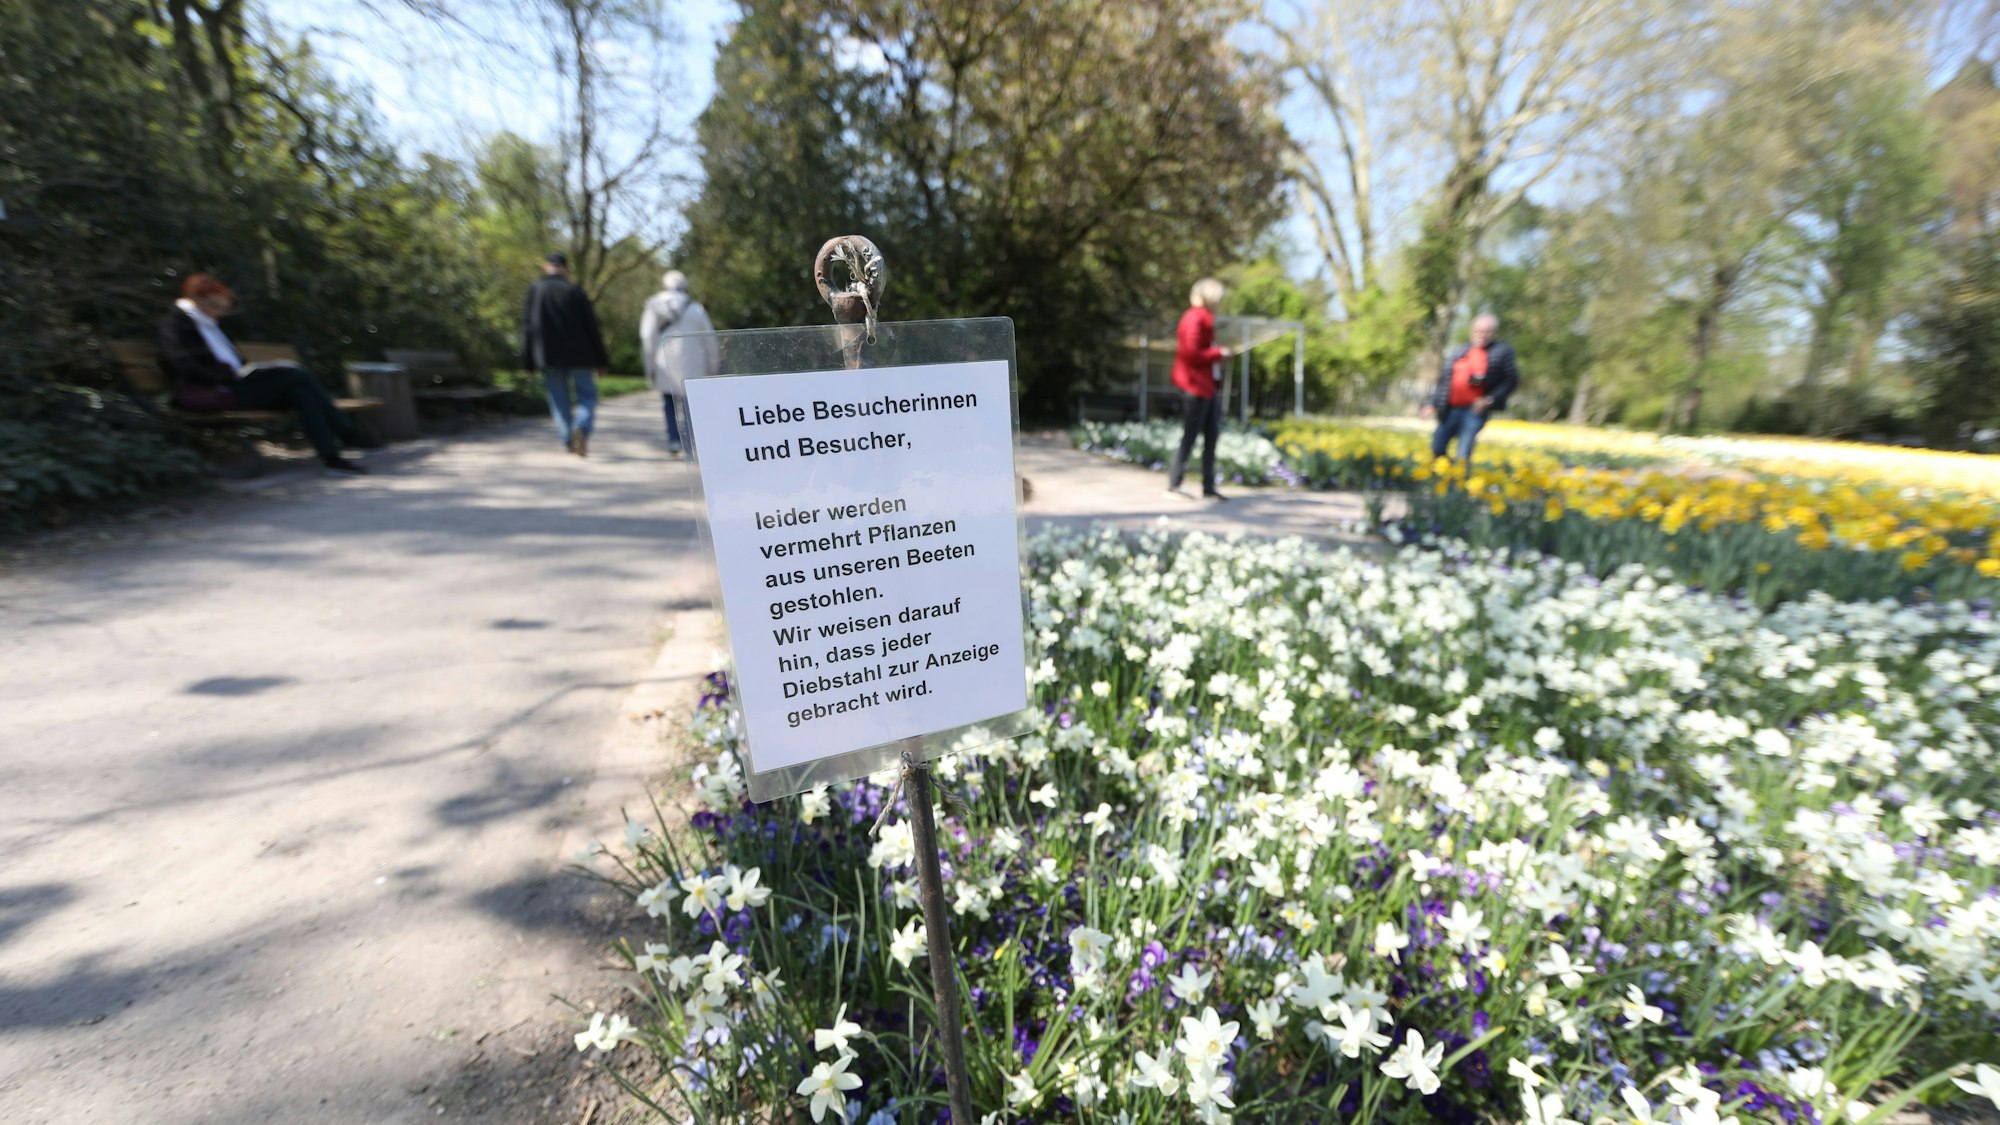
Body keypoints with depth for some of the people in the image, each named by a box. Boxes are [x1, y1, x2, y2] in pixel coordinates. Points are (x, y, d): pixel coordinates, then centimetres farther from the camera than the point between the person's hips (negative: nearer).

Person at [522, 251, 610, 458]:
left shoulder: (534, 290, 3)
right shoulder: (574, 291, -3)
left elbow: (527, 327, 2)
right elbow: (591, 327, -3)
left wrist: (528, 362, 8)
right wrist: (600, 360, 3)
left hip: (548, 356, 2)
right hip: (578, 355, -2)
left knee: (559, 400, 10)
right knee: (587, 395, 6)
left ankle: (568, 441, 5)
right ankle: (581, 427, -21)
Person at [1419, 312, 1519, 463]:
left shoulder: (1502, 351, 3)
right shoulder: (1461, 350, 13)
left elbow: (1512, 380, 0)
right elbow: (1444, 379, 15)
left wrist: (1490, 399, -14)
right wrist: (1432, 403, 8)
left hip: (1475, 410, -4)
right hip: (1450, 409, 4)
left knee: (1463, 456, -11)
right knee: (1436, 450, 4)